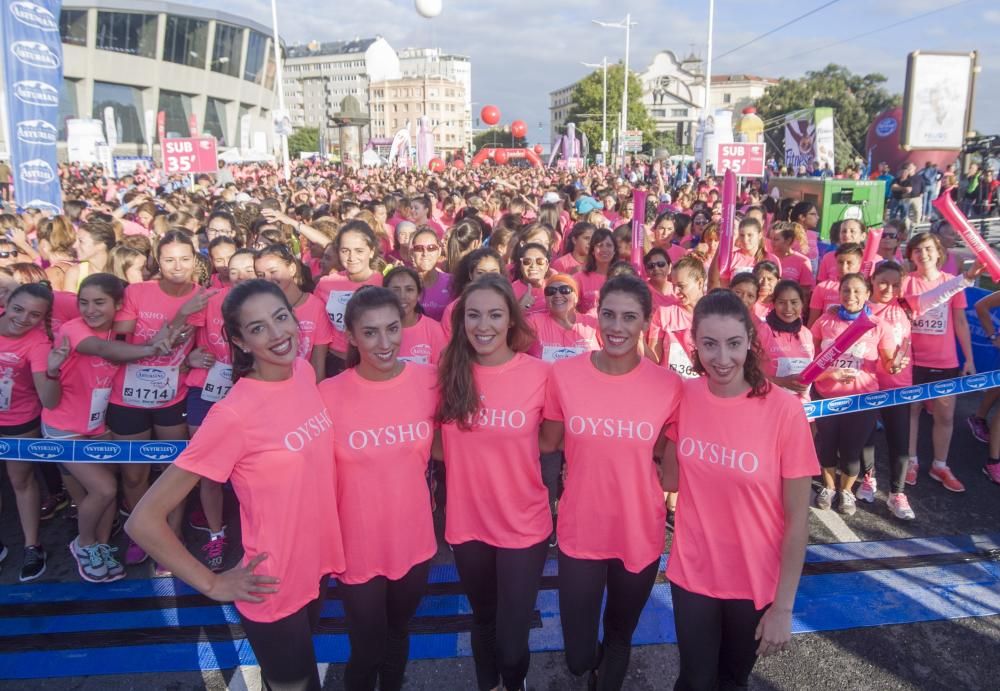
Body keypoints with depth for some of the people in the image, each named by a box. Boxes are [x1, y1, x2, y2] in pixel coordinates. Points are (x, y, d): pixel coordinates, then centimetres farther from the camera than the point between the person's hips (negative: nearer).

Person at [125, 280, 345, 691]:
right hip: (274, 590, -6)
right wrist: (213, 585, -17)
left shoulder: (304, 372, -7)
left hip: (316, 566, 6)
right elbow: (143, 521, -23)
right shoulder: (234, 415, -26)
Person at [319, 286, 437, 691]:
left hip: (414, 541, 3)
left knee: (397, 634, 26)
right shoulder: (328, 395, -18)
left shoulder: (429, 381, -11)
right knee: (366, 651, 15)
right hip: (358, 547, -2)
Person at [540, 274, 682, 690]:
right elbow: (548, 444, 2)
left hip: (640, 533, 0)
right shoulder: (564, 374, -11)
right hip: (580, 532, 0)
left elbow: (668, 455, 1)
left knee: (619, 637, 21)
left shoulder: (668, 384, -12)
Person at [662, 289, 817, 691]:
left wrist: (783, 606, -11)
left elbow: (798, 518, -13)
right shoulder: (684, 397, -9)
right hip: (692, 573, 2)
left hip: (756, 581, -1)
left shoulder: (784, 409, -19)